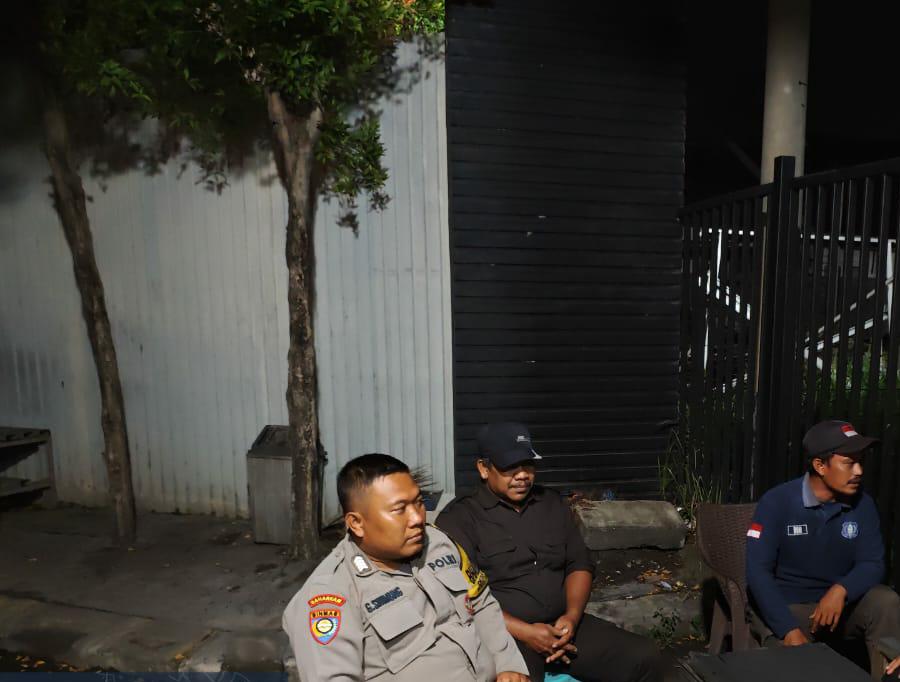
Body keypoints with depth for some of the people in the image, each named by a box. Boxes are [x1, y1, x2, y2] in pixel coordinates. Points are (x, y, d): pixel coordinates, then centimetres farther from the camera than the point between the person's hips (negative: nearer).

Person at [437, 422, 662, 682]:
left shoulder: (552, 503, 11)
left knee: (644, 657, -8)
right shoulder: (459, 517, -7)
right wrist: (524, 632, -16)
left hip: (562, 626, 6)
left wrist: (572, 615, -5)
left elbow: (580, 564, 13)